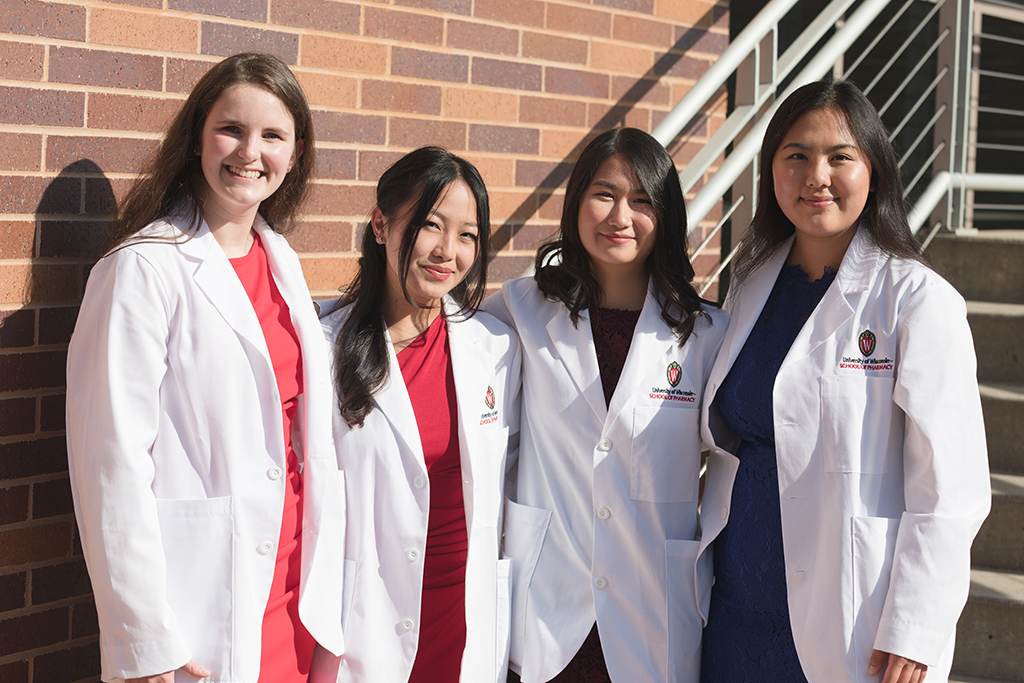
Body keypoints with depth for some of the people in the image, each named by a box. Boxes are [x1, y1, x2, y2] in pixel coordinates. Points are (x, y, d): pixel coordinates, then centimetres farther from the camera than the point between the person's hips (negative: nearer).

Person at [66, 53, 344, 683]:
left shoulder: (281, 262, 9)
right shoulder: (143, 268, -12)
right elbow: (112, 463, -16)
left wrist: (324, 591, 12)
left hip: (294, 599, 6)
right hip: (206, 602, -6)